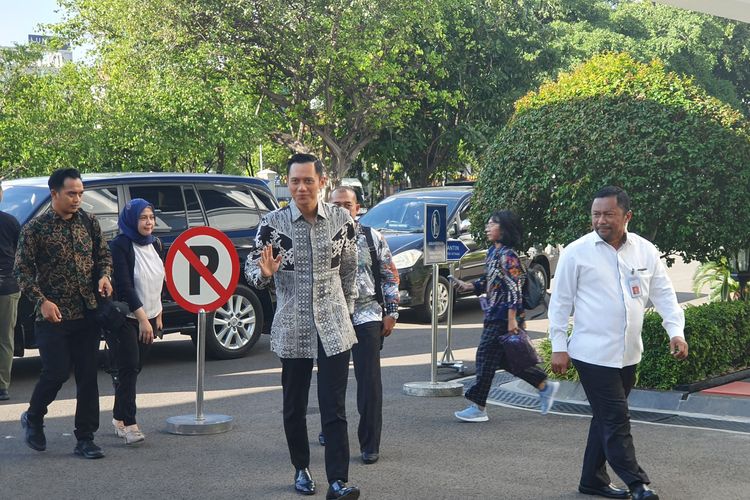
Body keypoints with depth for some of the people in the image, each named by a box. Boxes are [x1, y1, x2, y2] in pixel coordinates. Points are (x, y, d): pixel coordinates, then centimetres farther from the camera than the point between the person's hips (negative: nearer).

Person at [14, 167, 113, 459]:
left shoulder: (89, 223, 7)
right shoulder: (35, 229, -4)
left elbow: (103, 255, 17)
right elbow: (22, 271, -5)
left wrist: (103, 276, -5)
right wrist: (42, 301, -17)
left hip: (87, 314, 4)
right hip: (53, 316, -4)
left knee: (88, 377, 3)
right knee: (57, 372, -8)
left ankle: (85, 439, 11)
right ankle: (33, 419, 21)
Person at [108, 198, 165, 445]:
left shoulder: (154, 244, 9)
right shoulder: (120, 246, -13)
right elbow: (124, 286, -19)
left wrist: (157, 314, 15)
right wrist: (143, 318, -22)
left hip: (147, 317, 7)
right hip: (125, 317, -6)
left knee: (134, 369, 9)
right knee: (129, 368, -10)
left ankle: (119, 418, 19)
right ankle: (129, 424, -10)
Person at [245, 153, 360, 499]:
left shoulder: (342, 220, -1)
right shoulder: (272, 223, -6)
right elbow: (252, 269, 0)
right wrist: (264, 273, -23)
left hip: (334, 327, 0)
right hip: (291, 329, 0)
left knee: (334, 408, -6)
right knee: (294, 406, 12)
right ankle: (301, 469, 30)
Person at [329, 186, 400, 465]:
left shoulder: (372, 238, 3)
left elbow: (390, 276, 7)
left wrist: (391, 312, 2)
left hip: (367, 318, -1)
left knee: (370, 382, -4)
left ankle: (370, 445, 3)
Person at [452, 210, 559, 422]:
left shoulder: (507, 256, -16)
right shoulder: (493, 252, 13)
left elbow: (514, 288, -20)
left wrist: (512, 319, -23)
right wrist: (469, 286, 10)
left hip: (503, 317, -10)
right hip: (494, 315, 10)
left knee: (486, 356, -5)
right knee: (505, 359, 15)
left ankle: (478, 408, 2)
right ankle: (545, 385, 25)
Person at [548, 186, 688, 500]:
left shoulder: (645, 251, 5)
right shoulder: (576, 253, -6)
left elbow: (663, 294, 9)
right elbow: (561, 301, -3)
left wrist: (676, 331, -4)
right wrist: (558, 346, -5)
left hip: (628, 354, 5)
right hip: (593, 353, -5)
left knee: (607, 418, 14)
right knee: (616, 421, -7)